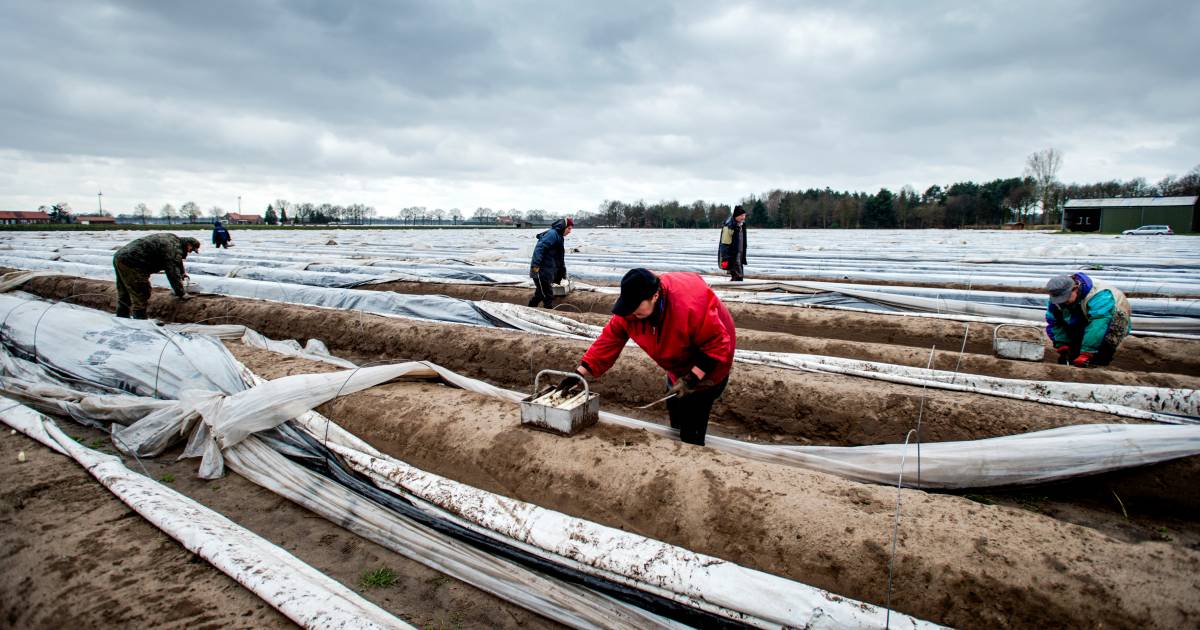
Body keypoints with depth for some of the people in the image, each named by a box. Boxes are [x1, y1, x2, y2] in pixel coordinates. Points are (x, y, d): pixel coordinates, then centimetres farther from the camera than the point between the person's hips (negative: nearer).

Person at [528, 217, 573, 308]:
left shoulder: (558, 236, 20)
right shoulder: (552, 234, -12)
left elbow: (560, 258, 28)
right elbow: (539, 248, -24)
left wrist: (563, 272, 32)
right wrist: (536, 264, -31)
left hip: (547, 272, 10)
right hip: (541, 271, -10)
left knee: (540, 294, 16)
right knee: (548, 296, -5)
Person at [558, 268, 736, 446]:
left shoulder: (691, 304, -40)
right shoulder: (629, 310, -21)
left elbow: (717, 345, -32)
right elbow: (609, 341, -17)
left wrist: (692, 379, -33)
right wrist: (579, 373, -22)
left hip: (706, 368, -6)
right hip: (678, 366, 7)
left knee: (691, 432, -9)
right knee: (675, 414, 23)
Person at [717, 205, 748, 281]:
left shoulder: (742, 224, 10)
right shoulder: (729, 226, -18)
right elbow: (725, 243, -19)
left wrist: (743, 257, 23)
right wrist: (725, 259, -21)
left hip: (739, 254, 9)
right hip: (731, 255, -9)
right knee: (738, 276, -13)